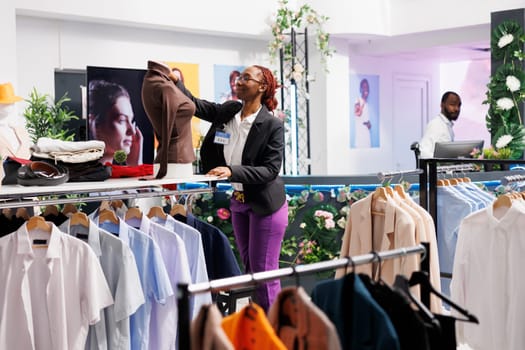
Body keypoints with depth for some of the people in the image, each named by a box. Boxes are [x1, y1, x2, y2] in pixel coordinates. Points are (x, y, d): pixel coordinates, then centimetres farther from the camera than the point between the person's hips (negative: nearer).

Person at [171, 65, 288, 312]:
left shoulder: (273, 125, -16)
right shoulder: (228, 112, 1)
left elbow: (271, 170, -20)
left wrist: (232, 171, -30)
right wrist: (175, 81, -12)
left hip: (266, 204, -7)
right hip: (239, 201, 7)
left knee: (264, 271, -2)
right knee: (249, 268, 16)